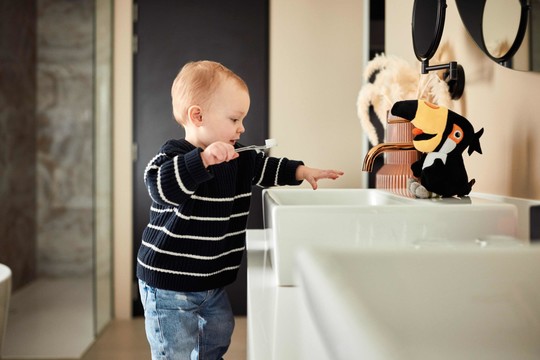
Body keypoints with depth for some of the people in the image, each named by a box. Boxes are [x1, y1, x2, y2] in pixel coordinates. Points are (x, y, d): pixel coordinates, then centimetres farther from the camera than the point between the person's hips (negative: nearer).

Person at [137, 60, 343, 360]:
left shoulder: (239, 160, 6)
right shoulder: (174, 155, -19)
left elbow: (264, 168, 23)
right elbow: (160, 184, -38)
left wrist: (301, 171, 13)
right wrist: (204, 159, -47)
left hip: (212, 283, 8)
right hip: (169, 285, -8)